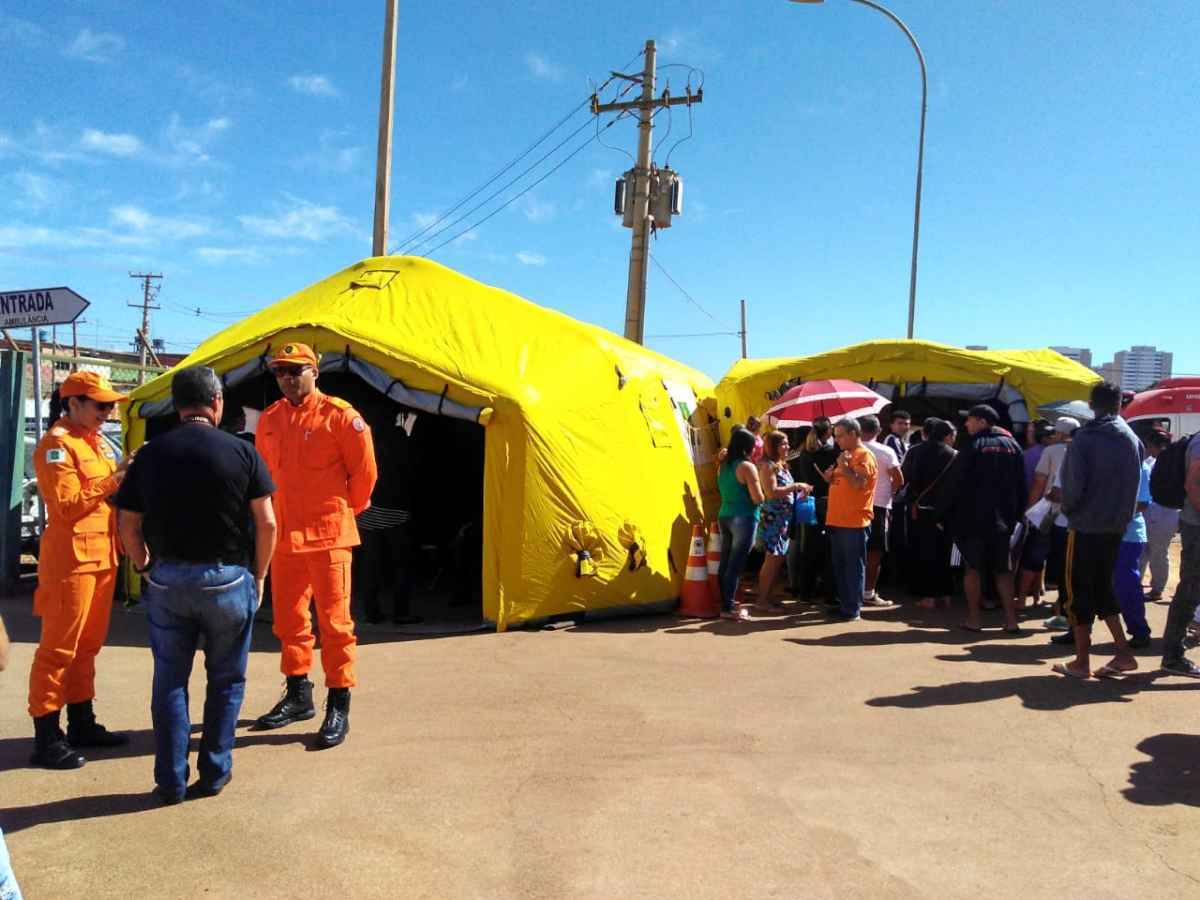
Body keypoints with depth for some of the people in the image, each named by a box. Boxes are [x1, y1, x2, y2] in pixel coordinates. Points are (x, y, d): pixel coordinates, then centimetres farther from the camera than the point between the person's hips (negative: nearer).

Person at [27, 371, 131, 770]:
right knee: (58, 647, -4)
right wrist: (113, 479, -21)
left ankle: (82, 723, 24)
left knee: (88, 645, 15)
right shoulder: (56, 444, -10)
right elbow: (67, 506, -19)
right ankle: (46, 737, 2)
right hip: (71, 557, -9)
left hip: (102, 555, 9)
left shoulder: (97, 441, 17)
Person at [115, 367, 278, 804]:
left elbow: (128, 525, 3)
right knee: (226, 679, 14)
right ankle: (214, 773, 20)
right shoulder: (241, 451, -6)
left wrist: (146, 570, 17)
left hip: (166, 579, 2)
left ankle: (171, 781, 18)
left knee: (170, 680, 13)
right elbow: (266, 523, -7)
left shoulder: (150, 454, 1)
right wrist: (258, 575, 5)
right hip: (227, 579, -2)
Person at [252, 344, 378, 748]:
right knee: (288, 619, 15)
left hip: (328, 535, -6)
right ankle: (298, 695, 31)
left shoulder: (339, 415, -10)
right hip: (284, 535, 6)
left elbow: (364, 470, -5)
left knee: (333, 620, -2)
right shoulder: (269, 420, 9)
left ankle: (339, 707, 8)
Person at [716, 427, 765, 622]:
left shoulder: (722, 466, 8)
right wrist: (759, 491, 5)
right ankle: (728, 608, -2)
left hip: (724, 517, 7)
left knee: (725, 562, 13)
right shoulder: (747, 467, -14)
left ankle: (726, 601, 22)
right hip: (744, 519, -7)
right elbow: (758, 499, -16)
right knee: (736, 564, -4)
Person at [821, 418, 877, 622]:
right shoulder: (846, 454, 19)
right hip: (837, 520, 9)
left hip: (854, 522, -9)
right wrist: (830, 477, 7)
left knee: (854, 566, -3)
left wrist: (843, 466, -20)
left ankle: (853, 609, 2)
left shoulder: (864, 456, -9)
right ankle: (844, 604, 22)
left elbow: (858, 483, -21)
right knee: (839, 566, 13)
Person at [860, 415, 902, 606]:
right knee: (875, 551, 3)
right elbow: (899, 480, -11)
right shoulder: (886, 452, -7)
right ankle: (868, 593, 5)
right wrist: (888, 491, 7)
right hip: (879, 505, -3)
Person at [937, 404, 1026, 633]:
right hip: (1003, 520, 4)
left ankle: (973, 618, 7)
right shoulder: (1013, 446, 5)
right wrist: (1017, 515, 15)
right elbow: (1021, 486, 8)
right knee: (1003, 570, 11)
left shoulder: (973, 447, -9)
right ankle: (1010, 619, 8)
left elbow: (954, 484, -11)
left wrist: (942, 513, -3)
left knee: (973, 568, 5)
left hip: (973, 519, -4)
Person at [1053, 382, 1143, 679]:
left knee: (1078, 591, 3)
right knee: (1102, 587, 18)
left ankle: (1081, 662, 5)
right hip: (1117, 526, 6)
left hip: (1086, 525, -6)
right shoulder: (1133, 439, 6)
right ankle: (1123, 654, 13)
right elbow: (1135, 484, 10)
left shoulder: (1085, 438, -13)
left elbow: (1073, 482, -15)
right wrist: (1121, 513, 16)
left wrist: (1069, 509, 1)